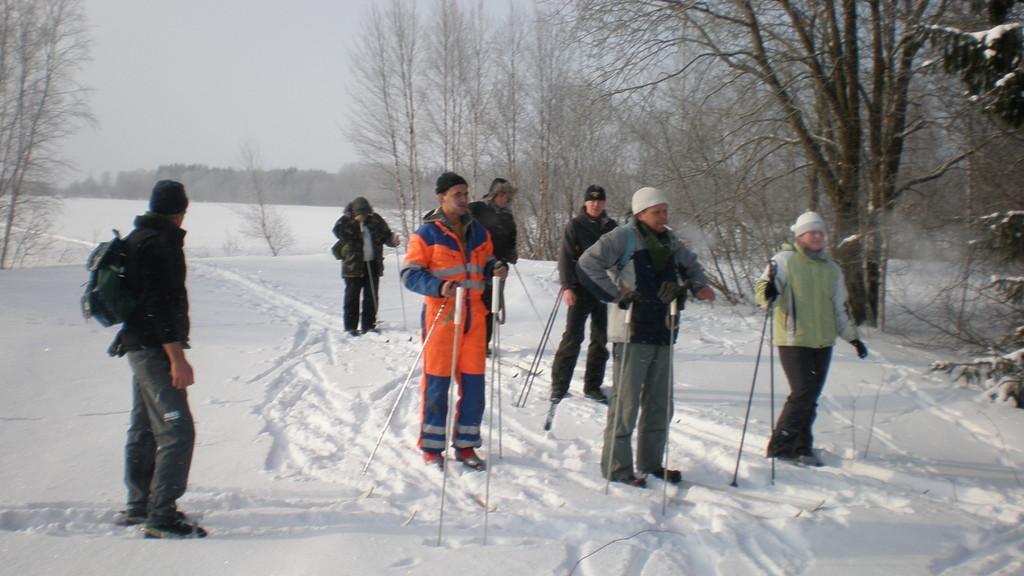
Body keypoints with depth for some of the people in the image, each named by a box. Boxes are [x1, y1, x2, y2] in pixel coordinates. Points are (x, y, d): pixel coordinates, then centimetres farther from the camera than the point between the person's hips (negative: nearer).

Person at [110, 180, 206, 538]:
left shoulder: (136, 239, 16)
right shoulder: (160, 244, -16)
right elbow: (161, 304, -23)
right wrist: (177, 356, -23)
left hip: (138, 346, 11)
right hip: (156, 348, -11)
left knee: (144, 428, 18)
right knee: (176, 431, -11)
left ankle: (139, 507, 28)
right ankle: (161, 517, -10)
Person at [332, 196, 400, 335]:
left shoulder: (375, 219, 4)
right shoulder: (346, 220, -4)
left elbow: (385, 234, 11)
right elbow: (338, 231, -21)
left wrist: (392, 240, -10)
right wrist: (355, 222, -27)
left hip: (373, 265, 3)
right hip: (353, 265, -3)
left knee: (372, 297, 7)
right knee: (352, 296, 3)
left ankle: (369, 325, 17)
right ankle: (350, 327, 10)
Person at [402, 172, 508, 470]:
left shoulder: (479, 232, 12)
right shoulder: (426, 233, -4)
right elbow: (410, 274, -7)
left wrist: (496, 269, -3)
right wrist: (439, 287, -23)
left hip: (473, 317, 5)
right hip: (440, 316, -5)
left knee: (473, 383, 6)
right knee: (437, 383, 0)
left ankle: (465, 445, 19)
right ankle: (432, 446, 14)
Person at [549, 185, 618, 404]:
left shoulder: (612, 227, 10)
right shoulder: (575, 226, -1)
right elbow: (565, 257, -6)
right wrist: (567, 286, -16)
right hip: (581, 289, -4)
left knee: (601, 340, 7)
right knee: (572, 338, -6)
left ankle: (593, 385, 17)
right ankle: (559, 385, 1)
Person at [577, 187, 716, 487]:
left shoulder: (669, 240, 13)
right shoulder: (623, 237, -8)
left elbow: (690, 264, 32)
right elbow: (587, 264, -16)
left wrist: (698, 285, 11)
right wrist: (616, 294, -19)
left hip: (662, 335, 7)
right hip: (632, 333, -7)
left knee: (660, 405, 14)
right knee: (626, 403, -3)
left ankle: (651, 462, 28)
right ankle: (616, 467, 8)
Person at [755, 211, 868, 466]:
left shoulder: (831, 268, 15)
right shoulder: (785, 260, -4)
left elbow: (840, 307, 22)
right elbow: (763, 289, -13)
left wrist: (853, 337, 20)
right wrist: (769, 292, -37)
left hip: (823, 342, 6)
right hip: (793, 340, -6)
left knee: (810, 397, 8)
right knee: (802, 393, -12)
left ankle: (800, 448, 18)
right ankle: (779, 445, 0)